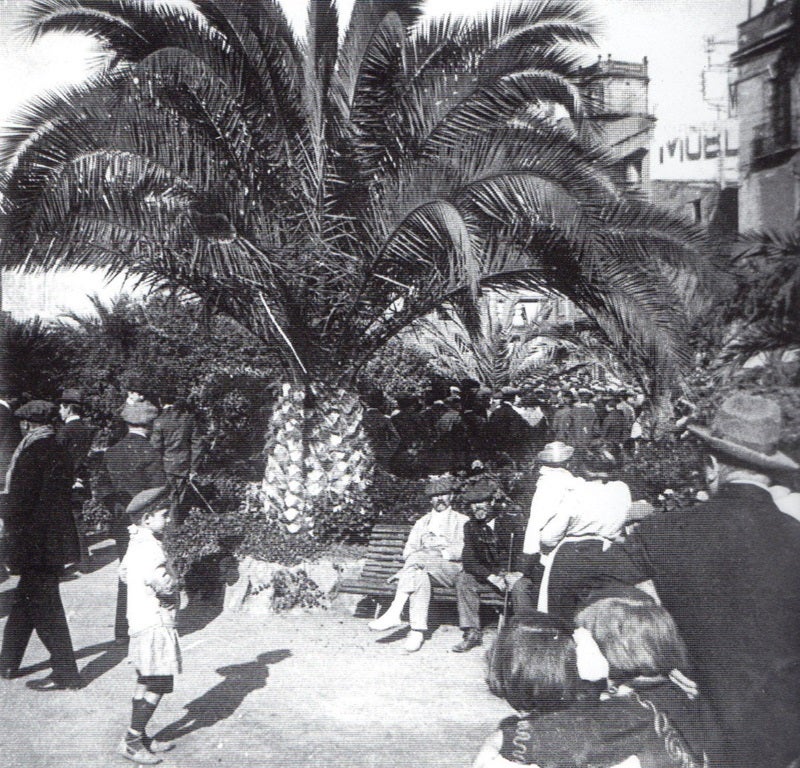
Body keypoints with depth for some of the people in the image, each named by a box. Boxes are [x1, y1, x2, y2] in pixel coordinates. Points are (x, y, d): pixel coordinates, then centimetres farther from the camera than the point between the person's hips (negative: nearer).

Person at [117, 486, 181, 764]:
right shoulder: (150, 548, -21)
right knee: (156, 685, -3)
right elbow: (164, 586, -28)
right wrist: (173, 589, -6)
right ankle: (131, 741, 4)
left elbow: (123, 573, 23)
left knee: (145, 683, 18)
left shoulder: (136, 543, 10)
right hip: (155, 624, -10)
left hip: (140, 622, 10)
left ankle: (139, 737, 27)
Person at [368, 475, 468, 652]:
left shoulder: (462, 521, 15)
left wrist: (442, 551, -13)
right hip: (425, 568, 3)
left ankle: (394, 613, -40)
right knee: (419, 575, -35)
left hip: (454, 570, -3)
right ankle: (417, 630, -42)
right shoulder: (422, 523, 26)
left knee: (418, 557, -33)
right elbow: (408, 550, 16)